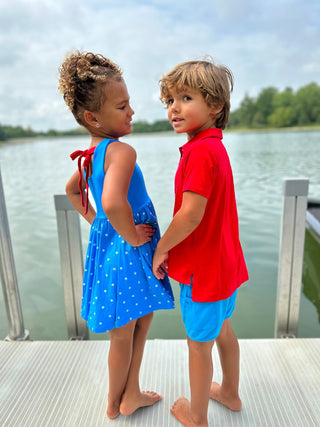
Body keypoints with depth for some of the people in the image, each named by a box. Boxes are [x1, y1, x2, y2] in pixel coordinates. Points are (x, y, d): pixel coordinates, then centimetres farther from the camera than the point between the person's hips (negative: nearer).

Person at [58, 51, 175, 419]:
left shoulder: (90, 153, 5)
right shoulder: (122, 151, -25)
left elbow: (71, 189, 21)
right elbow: (113, 202, -42)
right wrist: (132, 236, -25)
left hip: (106, 241, 9)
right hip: (125, 252, -9)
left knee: (141, 321, 24)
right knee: (123, 335, 14)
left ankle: (131, 395, 45)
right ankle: (115, 406, 41)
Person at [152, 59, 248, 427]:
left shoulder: (201, 151, -23)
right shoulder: (215, 146, 6)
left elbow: (191, 214, -28)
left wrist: (161, 248, -12)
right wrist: (171, 245, 12)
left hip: (203, 266, -9)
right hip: (225, 260, 9)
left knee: (199, 344, 12)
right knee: (223, 329, 26)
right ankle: (230, 393, 50)